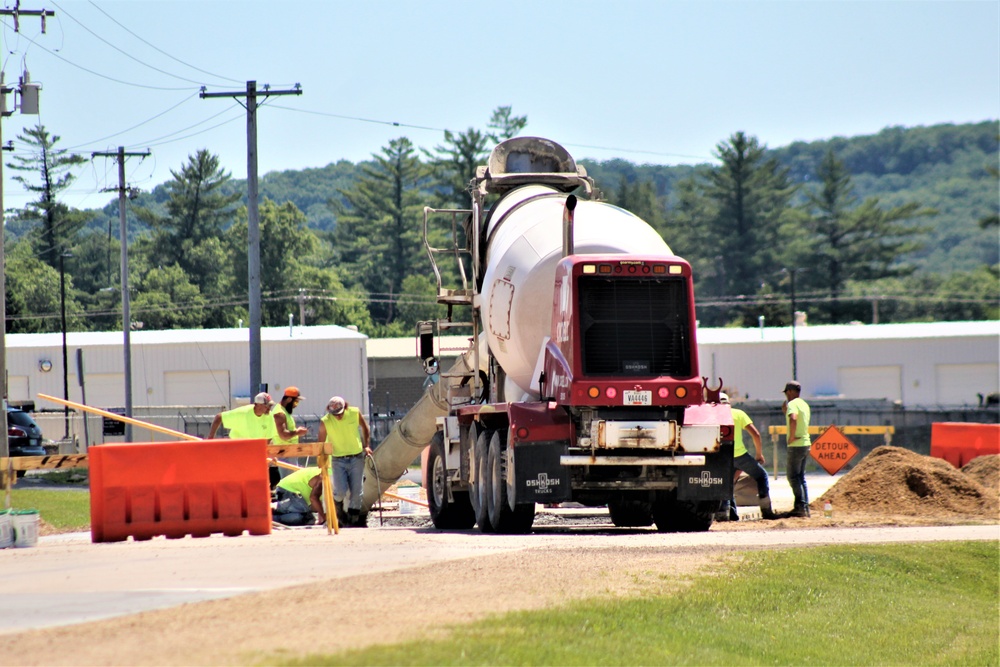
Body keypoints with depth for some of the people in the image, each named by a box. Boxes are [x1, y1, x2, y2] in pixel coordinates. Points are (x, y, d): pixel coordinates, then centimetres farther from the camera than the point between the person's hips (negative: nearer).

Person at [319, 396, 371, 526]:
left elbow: (365, 428, 12)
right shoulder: (325, 422, -11)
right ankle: (337, 501, 20)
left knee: (356, 491, -1)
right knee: (341, 490, -13)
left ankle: (353, 519, 12)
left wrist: (367, 446, 4)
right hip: (338, 460, -1)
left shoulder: (355, 413, -8)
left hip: (356, 458, 1)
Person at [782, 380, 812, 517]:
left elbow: (793, 419, -32)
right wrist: (786, 411, 15)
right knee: (801, 476, 13)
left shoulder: (792, 404, -13)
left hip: (796, 445, -9)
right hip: (805, 443, 9)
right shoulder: (804, 405, 16)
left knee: (793, 476, -6)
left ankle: (800, 507, -11)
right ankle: (805, 507, 12)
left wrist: (791, 437, -23)